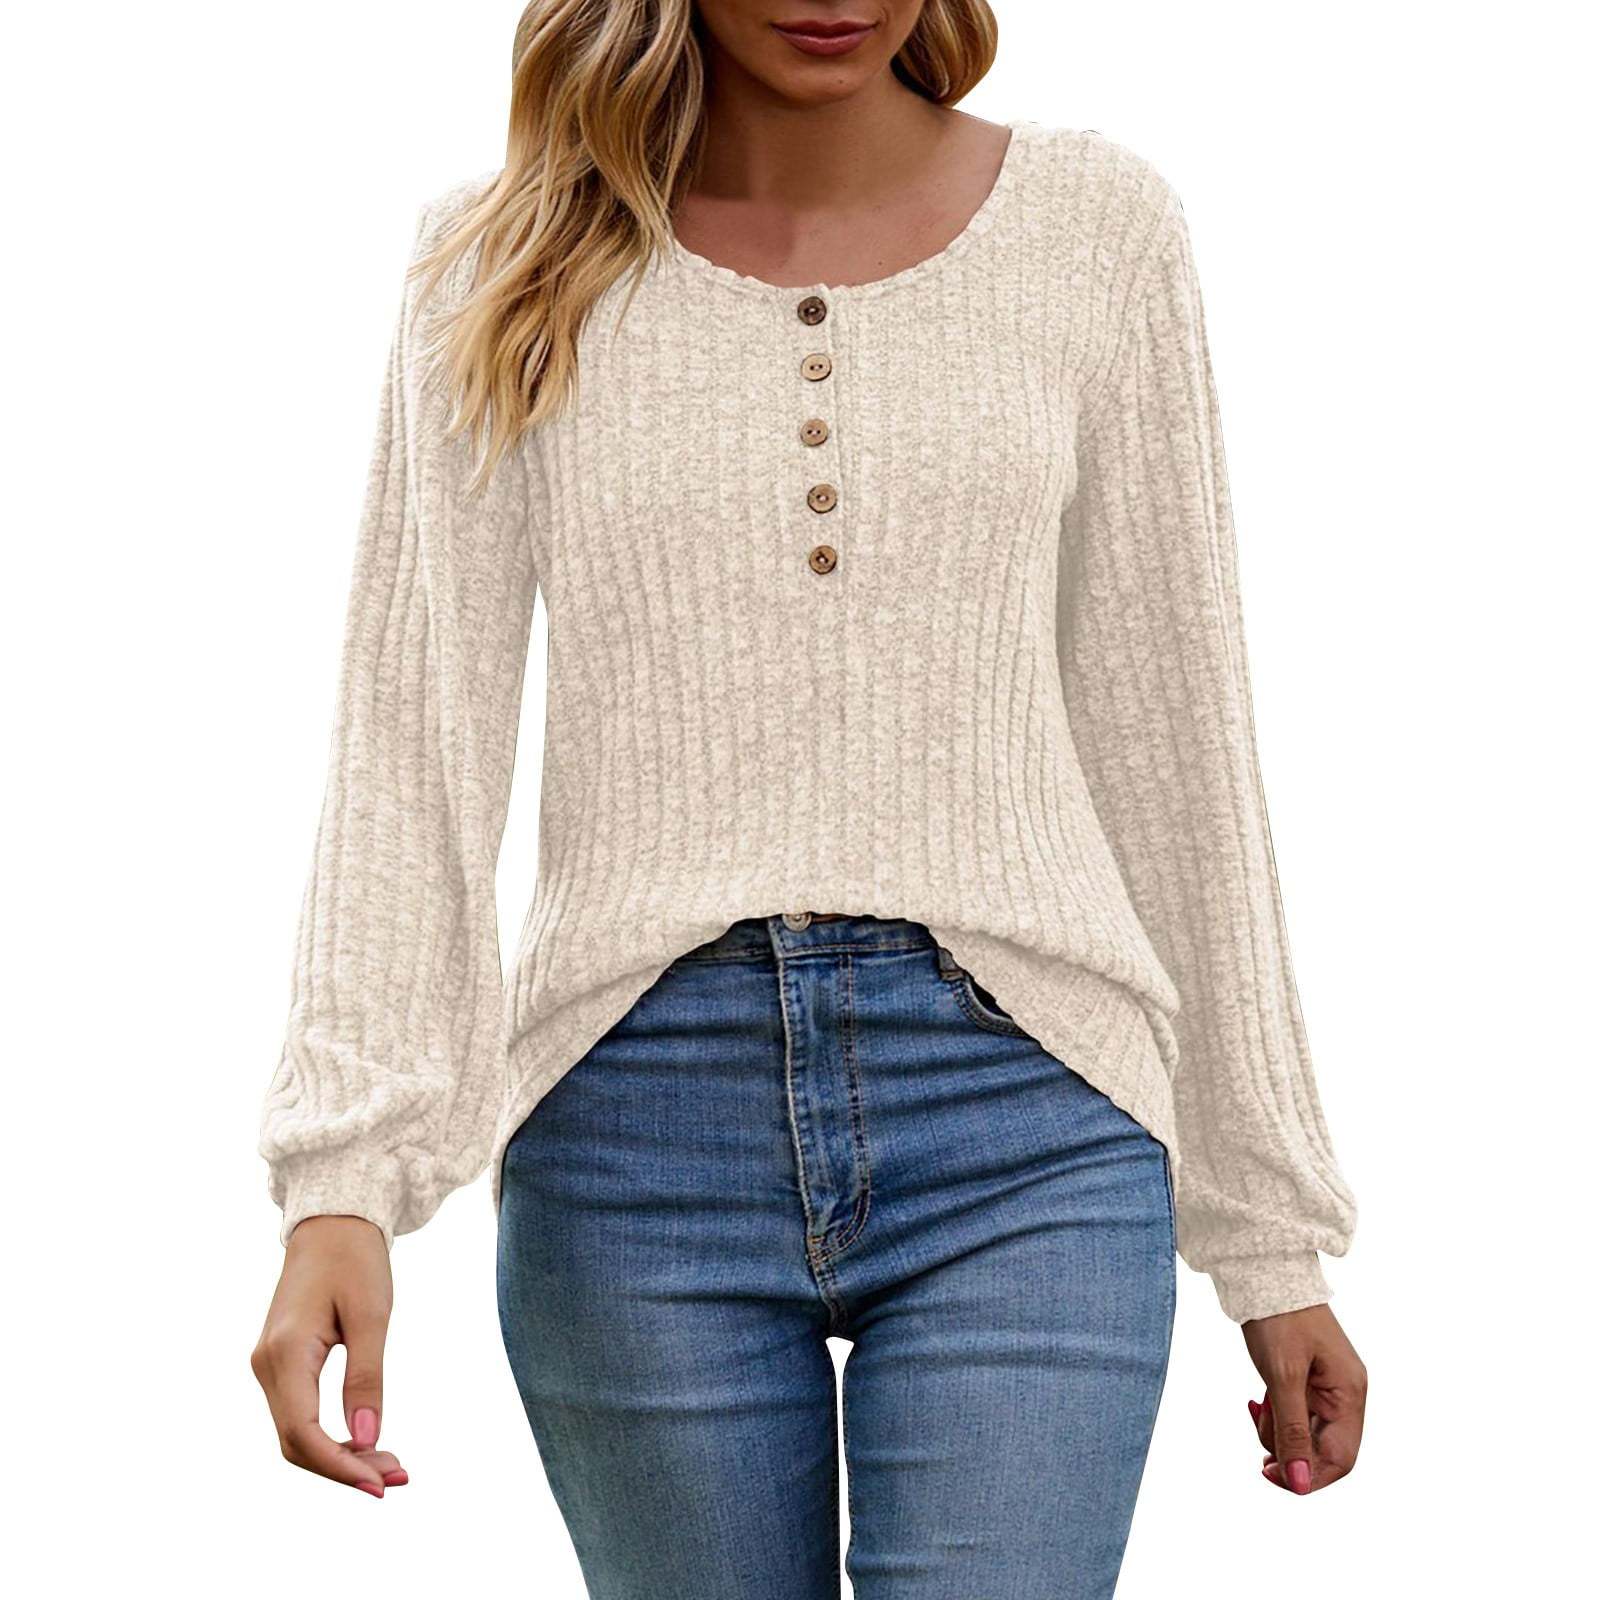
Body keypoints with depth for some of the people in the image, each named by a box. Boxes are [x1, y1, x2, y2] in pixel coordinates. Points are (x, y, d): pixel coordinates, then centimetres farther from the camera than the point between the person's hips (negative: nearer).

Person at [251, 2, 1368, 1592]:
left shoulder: (1097, 224, 6)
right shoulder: (506, 261, 5)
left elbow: (1174, 749, 9)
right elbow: (413, 738, -2)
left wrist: (1270, 1232, 10)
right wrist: (340, 1181, -15)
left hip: (1018, 1118, 0)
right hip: (638, 1119, 1)